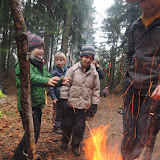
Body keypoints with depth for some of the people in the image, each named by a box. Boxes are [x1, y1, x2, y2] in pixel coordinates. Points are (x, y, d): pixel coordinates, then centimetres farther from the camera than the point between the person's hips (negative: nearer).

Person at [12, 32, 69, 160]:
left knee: (36, 131, 19)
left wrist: (60, 81, -13)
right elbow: (30, 77, -32)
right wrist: (47, 81, -49)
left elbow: (49, 78, 7)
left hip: (38, 104, 9)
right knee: (32, 133, -10)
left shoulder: (41, 65, 14)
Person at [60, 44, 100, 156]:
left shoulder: (94, 73, 1)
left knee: (80, 126, 6)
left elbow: (96, 89, 7)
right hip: (71, 102, -1)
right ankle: (65, 141, 38)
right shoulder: (73, 70, -4)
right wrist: (64, 99, -4)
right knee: (67, 124, 13)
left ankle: (76, 145, 27)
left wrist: (95, 104, 5)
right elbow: (66, 85, -1)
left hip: (84, 105, 1)